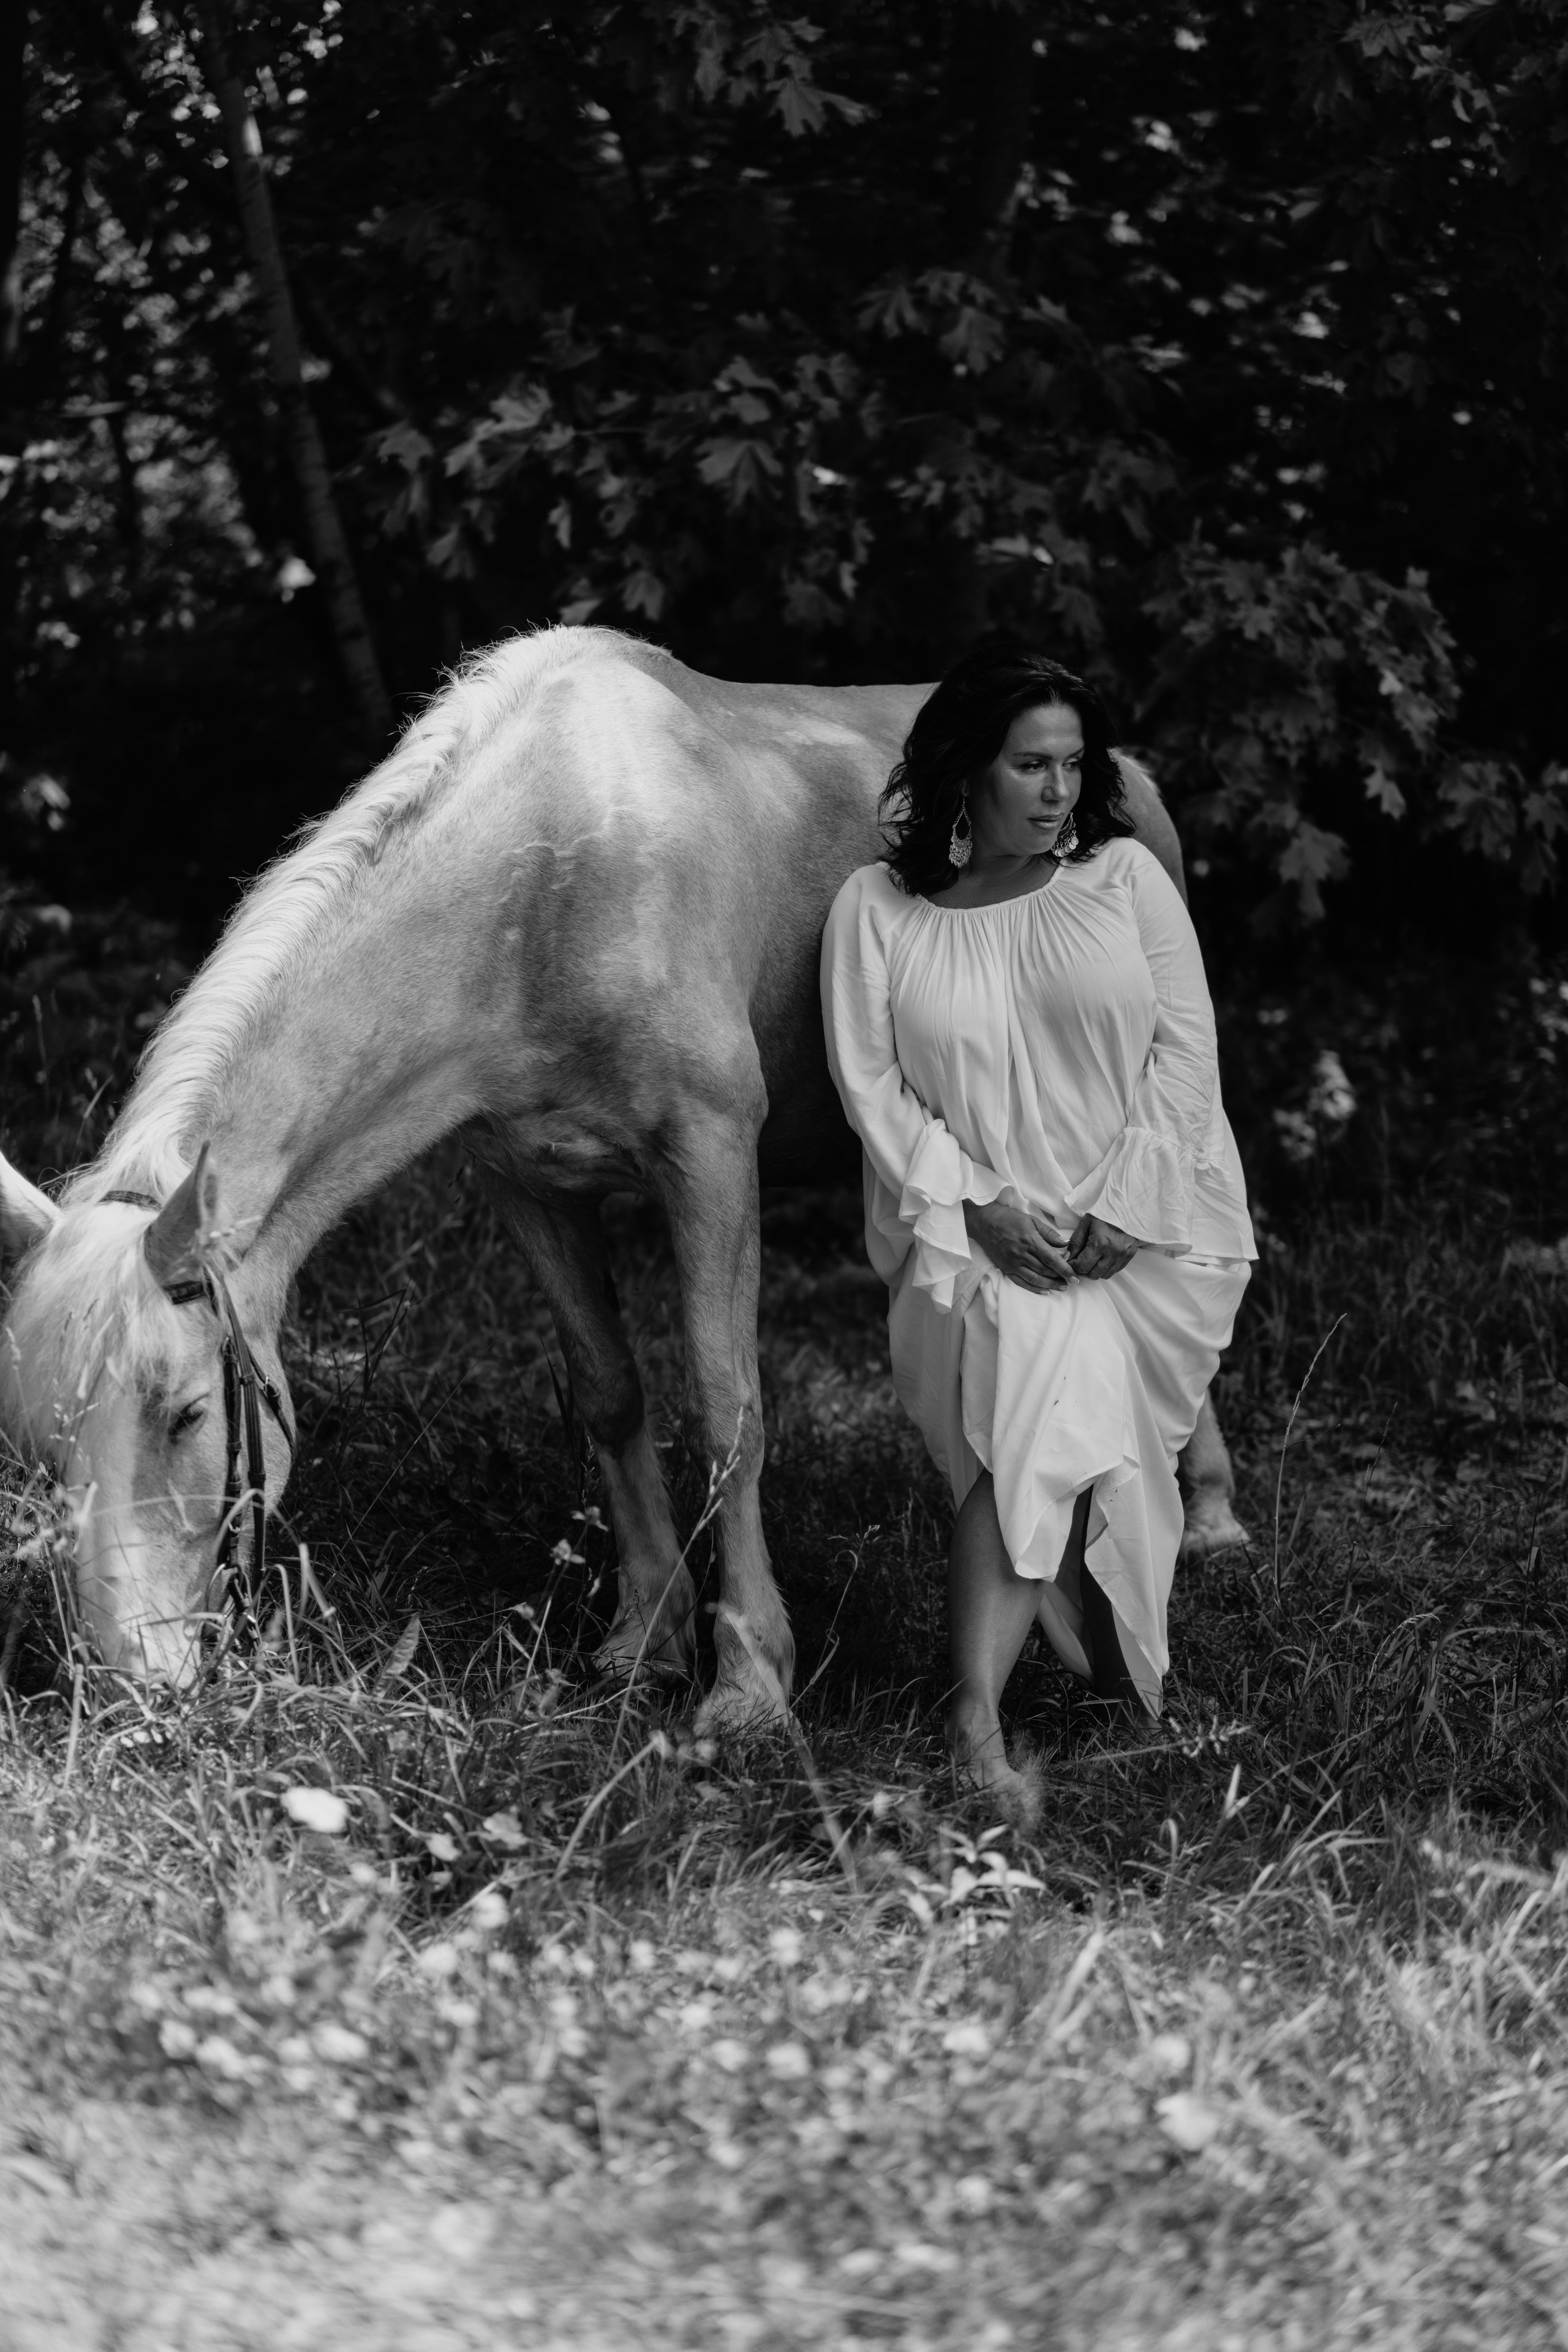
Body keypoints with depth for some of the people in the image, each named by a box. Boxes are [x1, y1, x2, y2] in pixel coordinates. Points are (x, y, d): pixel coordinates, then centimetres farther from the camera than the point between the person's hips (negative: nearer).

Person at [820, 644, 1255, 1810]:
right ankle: (979, 1725, -23)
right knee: (1040, 1434, -22)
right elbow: (871, 1082, -3)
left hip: (1145, 1230, 2)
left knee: (1055, 1438, -12)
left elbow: (1184, 1046, 0)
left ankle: (980, 1719, -3)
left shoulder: (1125, 875, 4)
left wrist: (1123, 1202, -10)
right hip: (976, 1230, -2)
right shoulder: (878, 908, 2)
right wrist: (978, 1203, -14)